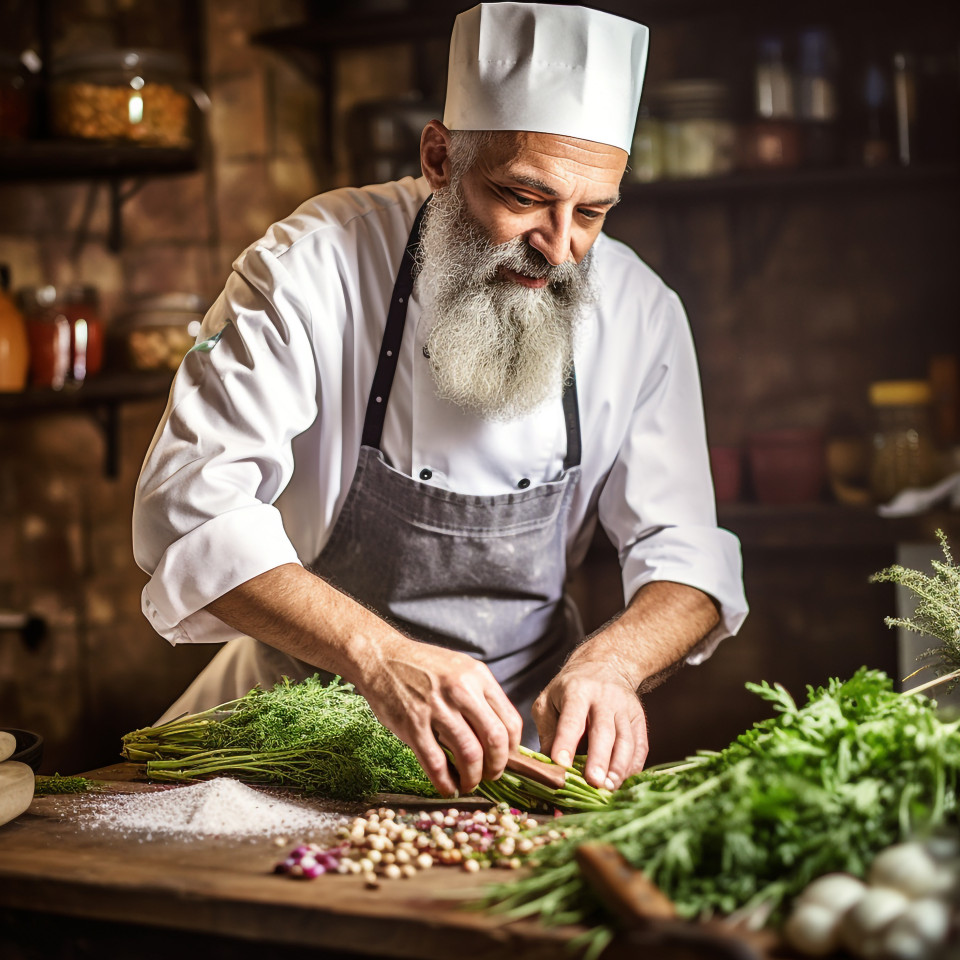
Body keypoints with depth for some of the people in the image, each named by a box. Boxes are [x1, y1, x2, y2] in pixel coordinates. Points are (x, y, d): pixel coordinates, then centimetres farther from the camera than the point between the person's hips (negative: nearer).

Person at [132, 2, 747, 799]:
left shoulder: (640, 314, -7)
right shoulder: (317, 266, -17)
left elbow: (683, 555, -5)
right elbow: (193, 503, -25)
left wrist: (609, 664, -28)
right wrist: (379, 655, -39)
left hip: (518, 724, 2)